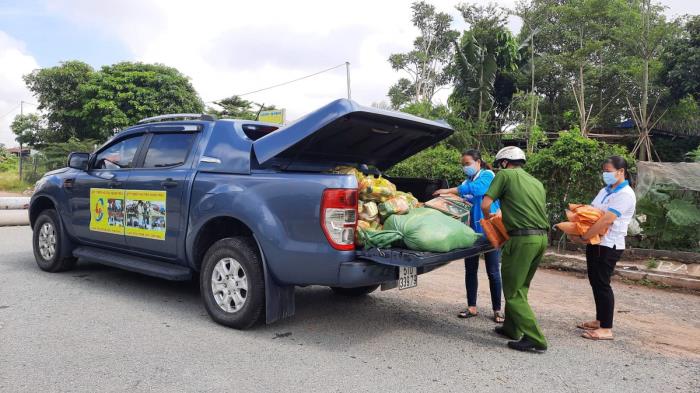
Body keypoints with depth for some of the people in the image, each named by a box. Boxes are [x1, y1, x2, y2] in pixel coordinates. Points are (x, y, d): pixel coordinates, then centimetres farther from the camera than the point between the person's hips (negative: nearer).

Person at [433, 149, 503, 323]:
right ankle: (472, 307, 18)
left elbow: (477, 188, -26)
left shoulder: (488, 175, -5)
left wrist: (450, 191, -27)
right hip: (472, 230, 6)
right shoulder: (467, 182, 14)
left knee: (493, 272, 1)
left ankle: (497, 310, 11)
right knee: (470, 270, 8)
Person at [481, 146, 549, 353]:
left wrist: (488, 219, 16)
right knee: (520, 288, 20)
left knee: (513, 292, 1)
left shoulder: (505, 175, 1)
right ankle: (511, 328, 30)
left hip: (522, 239, -8)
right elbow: (536, 210, 19)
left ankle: (535, 339, 0)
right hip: (542, 237, 8)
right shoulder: (537, 183, 21)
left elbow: (485, 205, -5)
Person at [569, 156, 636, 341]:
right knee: (595, 282, 14)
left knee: (602, 284, -5)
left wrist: (583, 237, -23)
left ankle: (606, 329, 3)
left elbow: (606, 220, -23)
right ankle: (600, 320, 27)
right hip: (595, 243, 8)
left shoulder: (625, 194, -14)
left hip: (609, 246, -8)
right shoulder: (605, 190, 13)